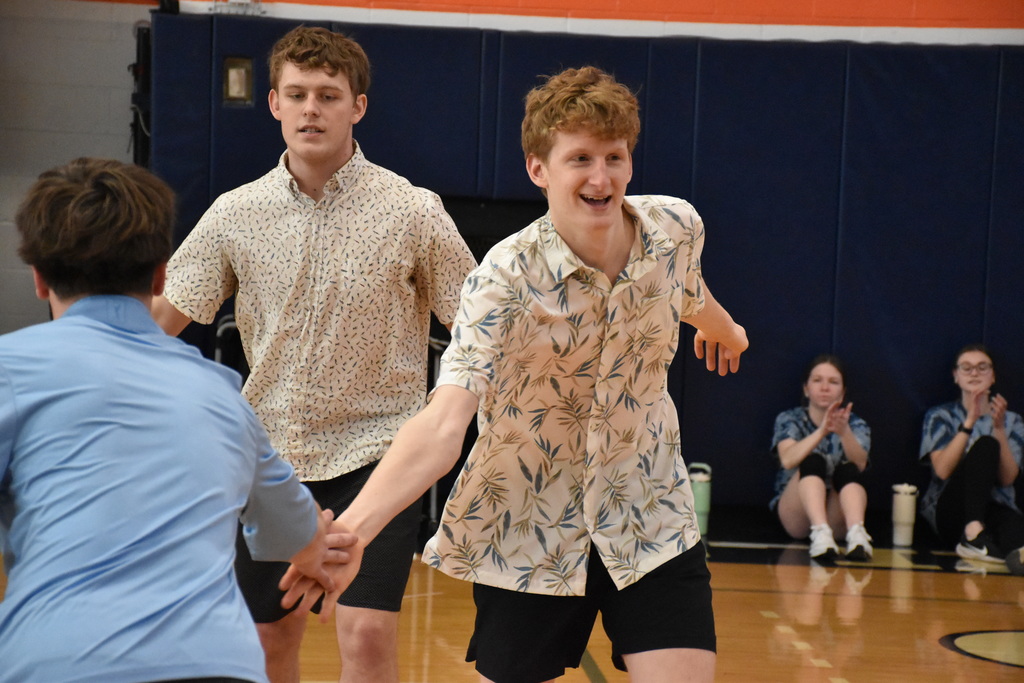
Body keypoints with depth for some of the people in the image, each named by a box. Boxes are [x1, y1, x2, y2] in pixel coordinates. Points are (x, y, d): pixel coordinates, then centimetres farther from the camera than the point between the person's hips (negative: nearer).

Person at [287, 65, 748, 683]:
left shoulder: (677, 228, -10)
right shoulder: (506, 279, -23)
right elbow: (442, 427, -35)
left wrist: (721, 327, 40)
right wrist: (352, 529, -50)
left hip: (653, 522, 3)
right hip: (528, 533, -3)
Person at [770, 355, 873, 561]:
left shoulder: (856, 425, 6)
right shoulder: (789, 419, 2)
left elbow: (860, 464, -18)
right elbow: (787, 459, -20)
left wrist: (844, 432, -37)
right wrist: (822, 431, -35)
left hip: (838, 513, 1)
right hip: (796, 512, -1)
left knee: (848, 469, -28)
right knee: (813, 461, -29)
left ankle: (856, 533, -52)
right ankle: (820, 534, -52)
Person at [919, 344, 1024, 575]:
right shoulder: (940, 416, 12)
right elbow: (942, 470, -7)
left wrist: (999, 428, -10)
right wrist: (969, 423, -14)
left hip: (995, 510, 1)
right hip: (950, 510, -1)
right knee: (985, 445, -31)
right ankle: (973, 535, -49)